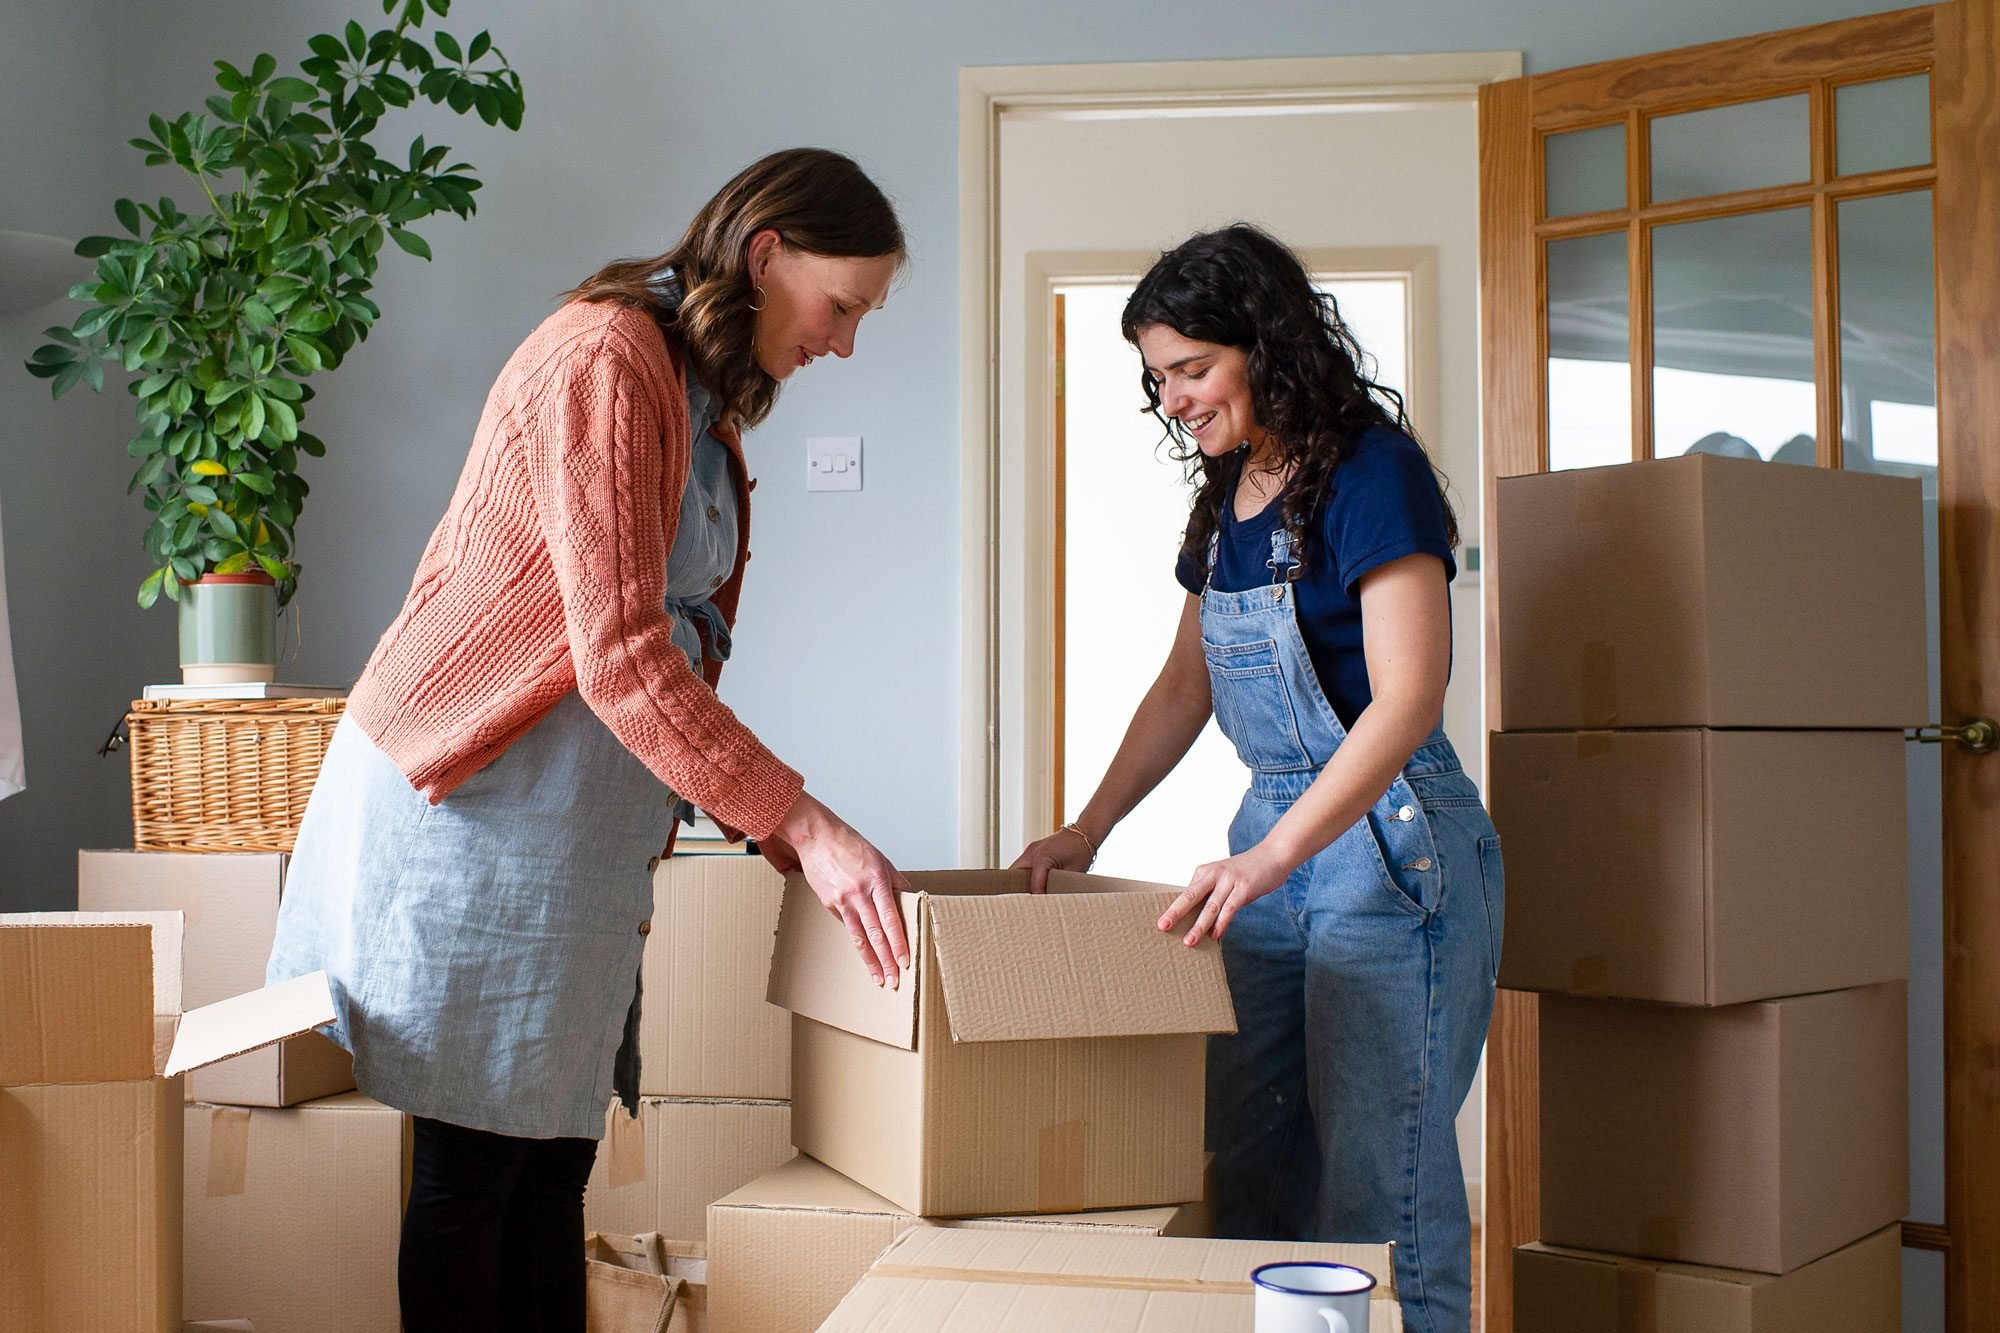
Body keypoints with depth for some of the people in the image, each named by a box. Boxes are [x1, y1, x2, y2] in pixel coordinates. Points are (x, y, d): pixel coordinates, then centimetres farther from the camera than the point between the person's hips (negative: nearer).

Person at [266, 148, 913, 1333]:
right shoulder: (606, 360, -14)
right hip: (469, 802, -9)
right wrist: (806, 825, -22)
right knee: (471, 1167, -3)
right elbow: (620, 660, -23)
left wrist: (798, 844, 7)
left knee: (554, 1164, 9)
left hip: (583, 825, 9)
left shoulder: (706, 405, 16)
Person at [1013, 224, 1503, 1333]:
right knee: (1243, 1170, 10)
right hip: (1274, 838, 8)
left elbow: (1409, 695, -21)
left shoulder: (1372, 471, -12)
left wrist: (1273, 856, -29)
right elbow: (1185, 685, 20)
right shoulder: (1227, 494, 13)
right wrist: (1088, 828, 12)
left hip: (1388, 846, -8)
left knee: (1377, 1189, -5)